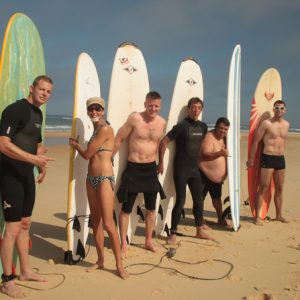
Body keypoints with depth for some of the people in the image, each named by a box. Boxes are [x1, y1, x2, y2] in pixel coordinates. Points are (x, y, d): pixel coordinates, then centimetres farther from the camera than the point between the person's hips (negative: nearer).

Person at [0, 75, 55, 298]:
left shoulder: (38, 113, 13)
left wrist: (42, 165, 11)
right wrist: (35, 159, -27)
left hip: (27, 175, 9)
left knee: (25, 224, 16)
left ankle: (25, 271, 30)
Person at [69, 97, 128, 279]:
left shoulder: (105, 129, -13)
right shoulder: (96, 129, 15)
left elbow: (87, 154, -10)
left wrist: (75, 145, 7)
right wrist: (78, 145, 8)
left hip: (105, 179, -9)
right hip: (91, 179, 9)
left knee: (108, 224, -8)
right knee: (95, 222, 12)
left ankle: (119, 265, 4)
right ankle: (101, 261, 24)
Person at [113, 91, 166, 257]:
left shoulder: (162, 123, 2)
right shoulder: (135, 118, -12)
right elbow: (119, 139, -6)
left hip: (151, 169, 5)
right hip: (133, 169, -4)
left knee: (151, 208, 14)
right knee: (126, 208, 2)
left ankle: (148, 241, 32)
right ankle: (123, 244, 17)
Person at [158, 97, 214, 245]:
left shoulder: (203, 126, 7)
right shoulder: (182, 126, -13)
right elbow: (163, 142, -13)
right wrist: (161, 163, -11)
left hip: (194, 167, 6)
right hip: (181, 168, -6)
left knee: (198, 199, 11)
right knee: (180, 201, -5)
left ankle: (199, 231, 25)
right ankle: (173, 233, 7)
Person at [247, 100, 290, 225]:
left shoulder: (286, 124, 10)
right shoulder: (266, 123, -8)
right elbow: (255, 141, -6)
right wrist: (251, 159, -6)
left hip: (281, 158, 6)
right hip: (268, 158, -6)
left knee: (279, 188, 13)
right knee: (263, 188, -6)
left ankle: (279, 215, 26)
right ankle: (257, 216, 1)